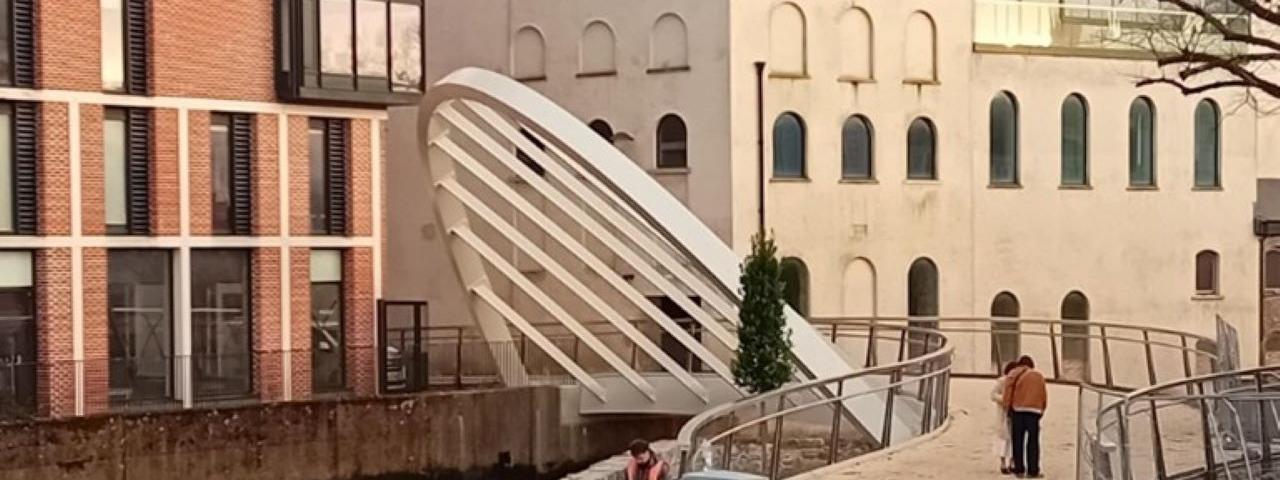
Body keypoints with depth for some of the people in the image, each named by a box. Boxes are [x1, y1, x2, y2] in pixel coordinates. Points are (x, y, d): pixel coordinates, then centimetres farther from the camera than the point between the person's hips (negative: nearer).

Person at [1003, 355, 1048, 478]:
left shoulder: (1014, 374, 8)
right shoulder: (1039, 376, 13)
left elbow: (1008, 392, -1)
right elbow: (1044, 396, 9)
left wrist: (1008, 407, 5)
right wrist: (1042, 410, 16)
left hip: (1018, 409, 0)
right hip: (1034, 411, 0)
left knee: (1018, 441, 5)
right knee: (1033, 442, 3)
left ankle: (1019, 470, 3)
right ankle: (1033, 471, -1)